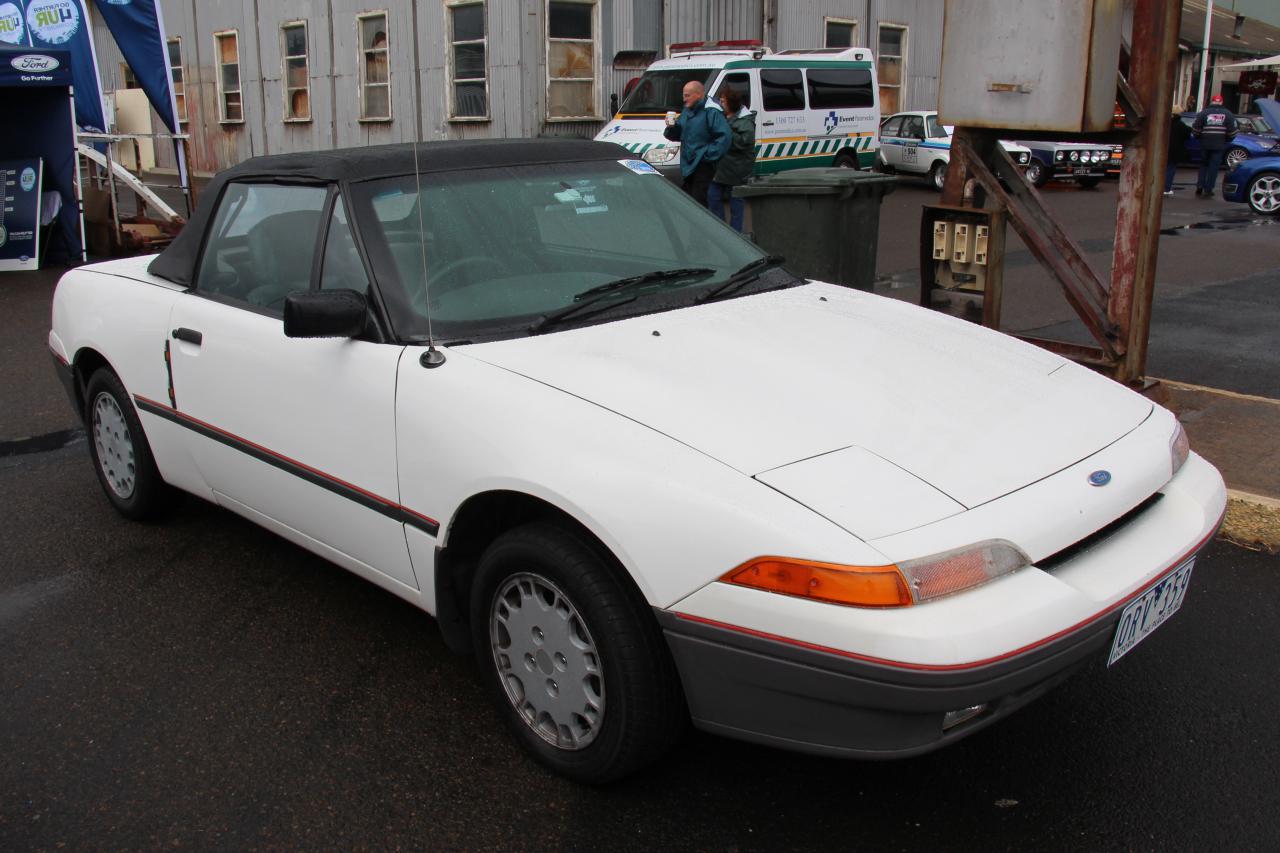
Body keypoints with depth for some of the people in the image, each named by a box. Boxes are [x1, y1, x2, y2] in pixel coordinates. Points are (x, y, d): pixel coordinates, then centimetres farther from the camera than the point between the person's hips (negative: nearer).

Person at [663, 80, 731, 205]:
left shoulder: (711, 111, -13)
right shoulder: (687, 111, 16)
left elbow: (724, 136, -22)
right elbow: (677, 135, 20)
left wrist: (709, 154, -22)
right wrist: (671, 127, -2)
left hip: (704, 165, -9)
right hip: (688, 165, 9)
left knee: (698, 201, -11)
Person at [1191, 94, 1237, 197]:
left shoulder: (1203, 113, -2)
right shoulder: (1228, 114, 1)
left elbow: (1195, 128, -5)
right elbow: (1232, 131, -1)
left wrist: (1199, 137, 13)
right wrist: (1227, 140, 16)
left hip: (1205, 144, 0)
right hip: (1219, 145, 0)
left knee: (1203, 165, 17)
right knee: (1213, 167, 3)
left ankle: (1200, 185, 4)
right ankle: (1208, 189, 0)